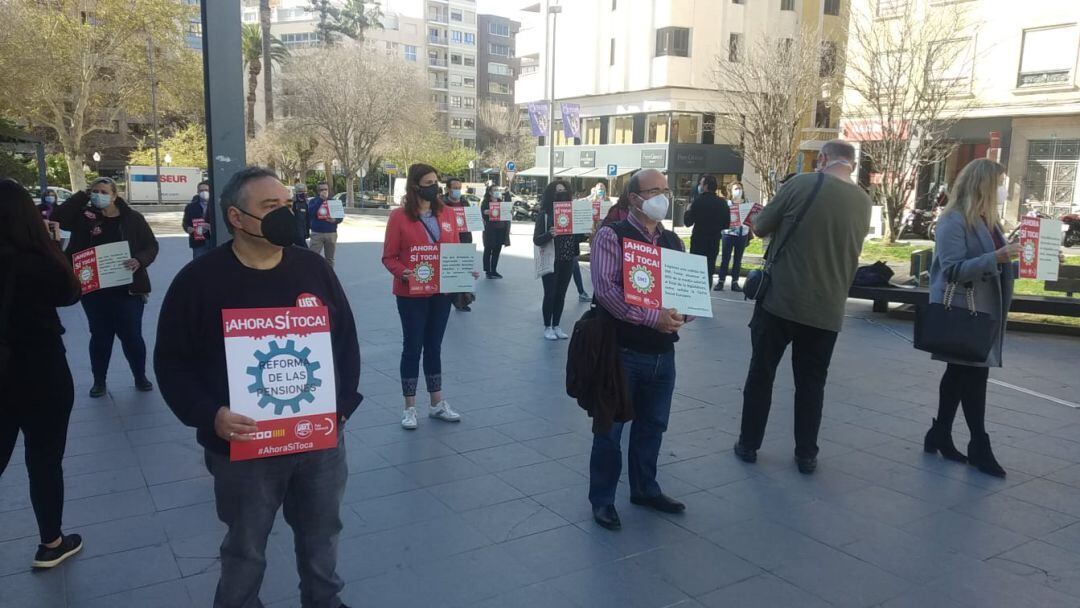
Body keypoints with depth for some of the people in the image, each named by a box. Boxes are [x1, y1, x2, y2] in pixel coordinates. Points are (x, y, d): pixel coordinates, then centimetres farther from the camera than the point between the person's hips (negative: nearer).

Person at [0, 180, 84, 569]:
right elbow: (69, 292, -3)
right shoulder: (36, 264, -21)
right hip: (41, 380, -5)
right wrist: (53, 248, 0)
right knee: (45, 461, 11)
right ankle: (51, 544, 28)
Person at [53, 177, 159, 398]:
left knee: (132, 335, 4)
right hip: (94, 289, 2)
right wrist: (83, 196, -9)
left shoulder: (133, 218, -1)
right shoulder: (85, 216, 3)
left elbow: (152, 246, 0)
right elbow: (58, 218, -11)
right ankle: (99, 381, 24)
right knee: (100, 336, 12)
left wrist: (140, 261, -20)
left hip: (128, 288, -2)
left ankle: (140, 377, 22)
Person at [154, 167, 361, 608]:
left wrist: (343, 403, -4)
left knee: (322, 533, 21)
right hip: (243, 445, -3)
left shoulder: (313, 268, 0)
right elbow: (172, 361, -6)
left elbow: (346, 340, 7)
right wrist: (210, 415, -20)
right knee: (245, 548, 15)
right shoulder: (200, 280, -9)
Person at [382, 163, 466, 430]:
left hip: (441, 292, 4)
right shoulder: (399, 216, -8)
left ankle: (437, 403, 25)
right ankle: (410, 408, 16)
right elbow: (389, 257, -7)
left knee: (434, 346, 14)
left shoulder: (447, 213, 4)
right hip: (411, 294, -4)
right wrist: (403, 274, -25)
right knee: (412, 347, 4)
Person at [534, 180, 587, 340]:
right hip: (551, 261, -4)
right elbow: (536, 240, -13)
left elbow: (576, 237, 12)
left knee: (561, 294, 11)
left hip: (568, 261, 4)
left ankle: (556, 326, 22)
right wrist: (549, 234, -31)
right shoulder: (544, 215, -8)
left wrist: (586, 234, -9)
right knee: (550, 294, 1)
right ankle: (547, 327, 13)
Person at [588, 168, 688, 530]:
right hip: (622, 350, -6)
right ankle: (602, 499, 20)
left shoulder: (672, 241, 11)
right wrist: (652, 317, -25)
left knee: (653, 425, 19)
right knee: (611, 426, 4)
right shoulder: (611, 236, -9)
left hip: (663, 352, 7)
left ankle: (645, 489, 37)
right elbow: (605, 289, -20)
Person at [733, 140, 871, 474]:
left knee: (761, 374, 10)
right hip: (827, 309, 3)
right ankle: (806, 455, 18)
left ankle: (748, 445, 19)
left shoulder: (802, 184, -10)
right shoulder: (863, 202, 5)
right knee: (811, 383, 13)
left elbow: (760, 227, -2)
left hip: (780, 300, -3)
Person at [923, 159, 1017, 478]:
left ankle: (940, 434, 22)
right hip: (962, 310, -9)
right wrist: (996, 257, -28)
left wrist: (1009, 258, 4)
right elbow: (953, 270, -21)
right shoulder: (954, 221, -15)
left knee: (961, 373, 12)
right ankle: (979, 446, 7)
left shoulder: (987, 220, 13)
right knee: (974, 374, -4)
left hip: (983, 309, 9)